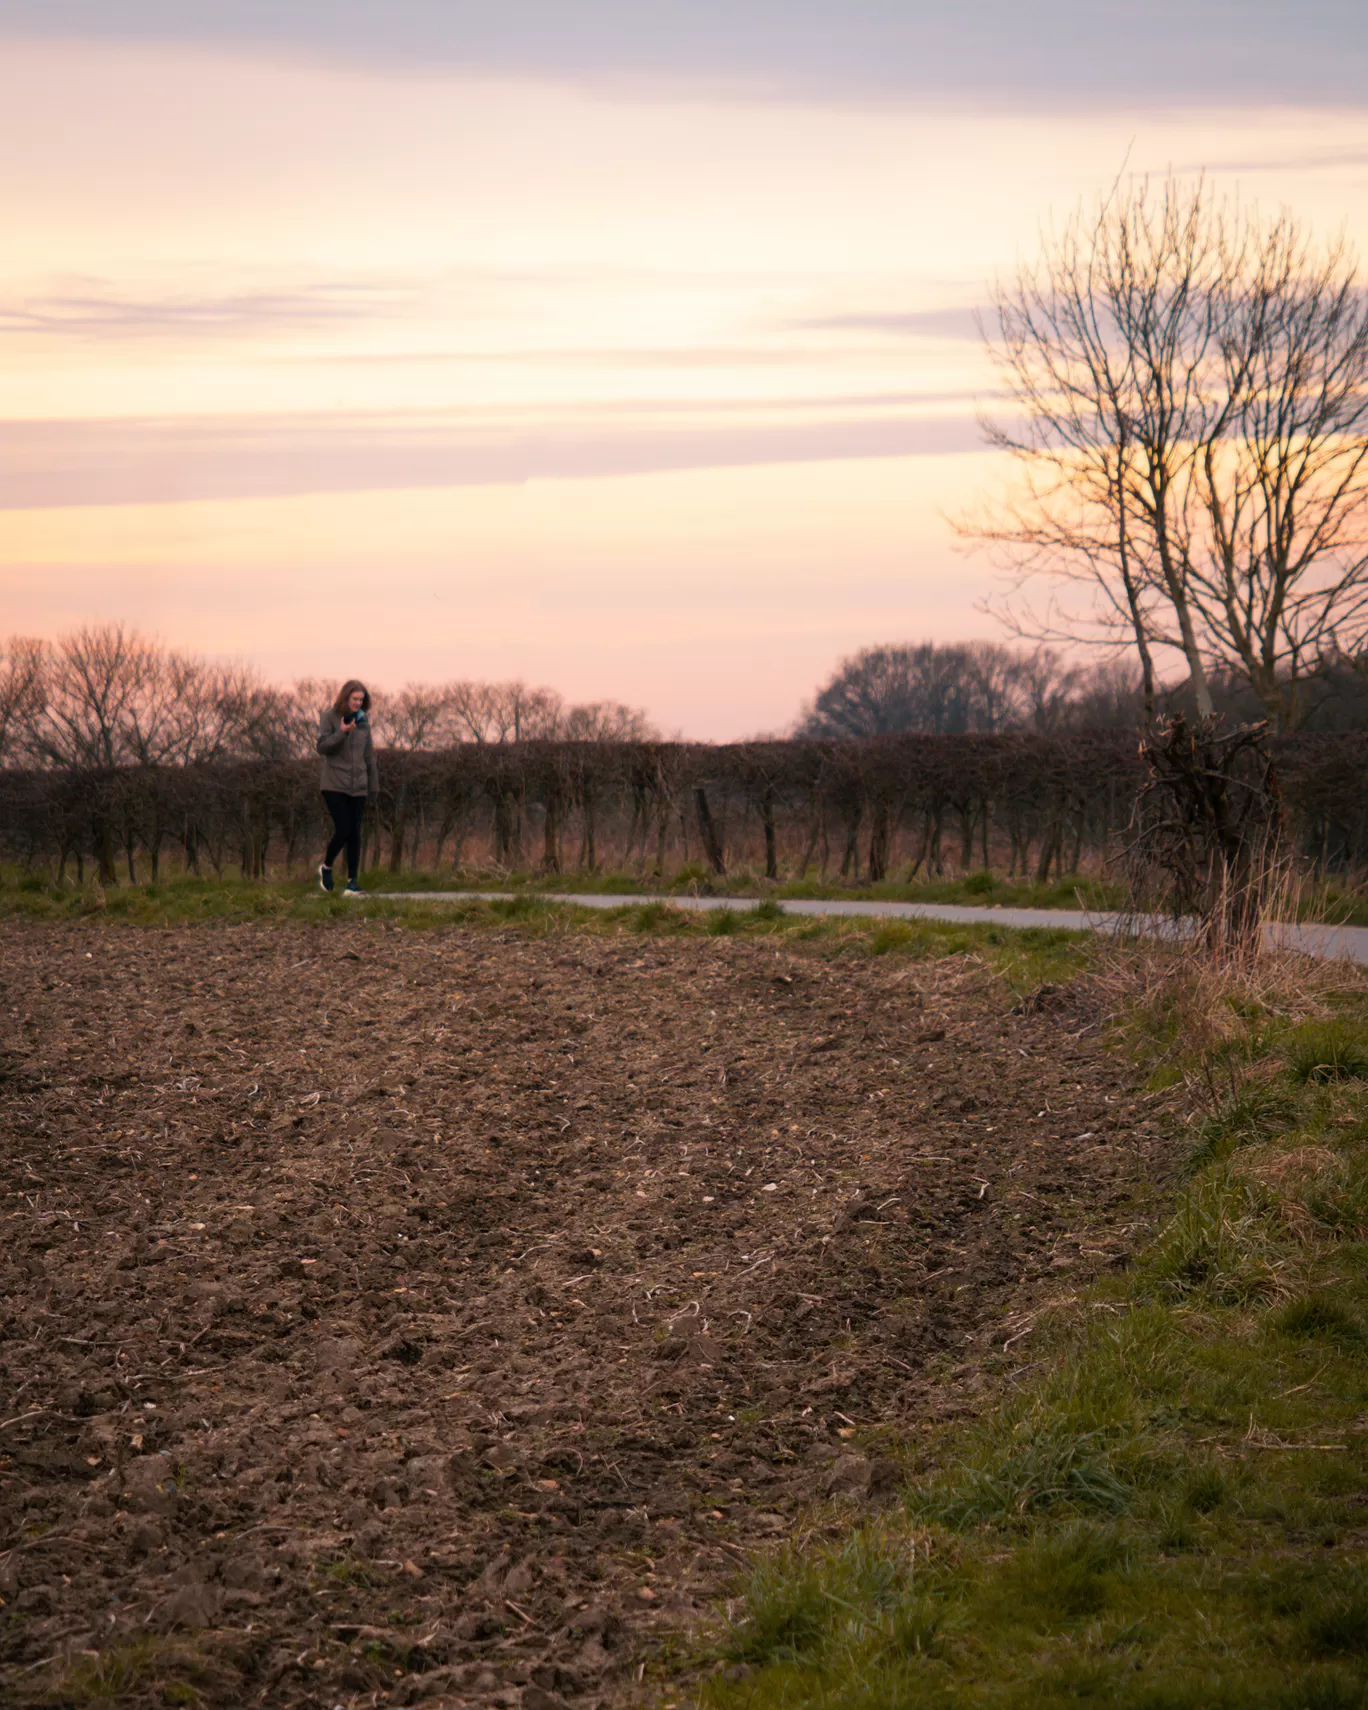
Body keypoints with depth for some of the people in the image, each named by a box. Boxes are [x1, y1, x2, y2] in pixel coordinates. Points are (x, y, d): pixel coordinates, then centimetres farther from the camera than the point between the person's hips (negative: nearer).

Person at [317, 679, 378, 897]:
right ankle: (326, 867, 13)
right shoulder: (330, 717, -2)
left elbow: (369, 755, 15)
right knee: (343, 830, -13)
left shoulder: (363, 720, 11)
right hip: (335, 785, -4)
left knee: (355, 834, 1)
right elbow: (322, 746, -10)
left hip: (358, 787, 4)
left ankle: (353, 882, 3)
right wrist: (342, 732, -22)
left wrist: (373, 785, 14)